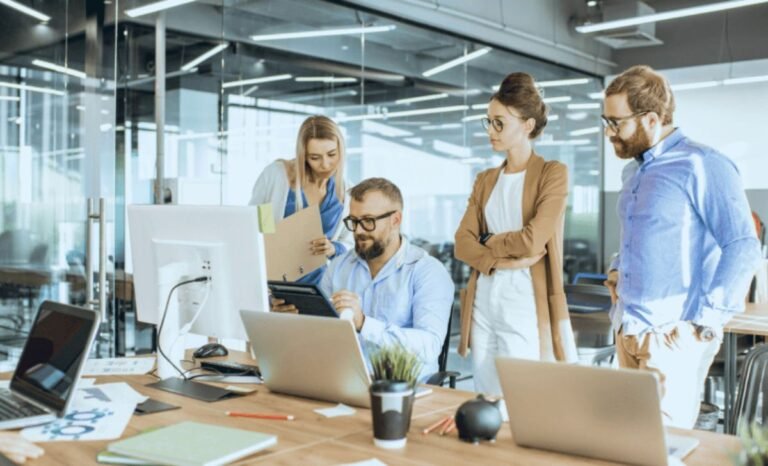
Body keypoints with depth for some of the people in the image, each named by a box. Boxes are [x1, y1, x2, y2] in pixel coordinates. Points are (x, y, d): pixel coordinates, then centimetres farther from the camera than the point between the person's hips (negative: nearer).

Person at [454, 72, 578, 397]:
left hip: (527, 306, -5)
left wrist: (489, 241, 1)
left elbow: (532, 241, -15)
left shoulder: (552, 173, -4)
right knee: (486, 403, 10)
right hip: (483, 304, 6)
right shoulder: (485, 180, 13)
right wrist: (501, 260, -13)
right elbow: (462, 242, 3)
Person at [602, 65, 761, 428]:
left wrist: (706, 320, -18)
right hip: (628, 330, 8)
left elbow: (742, 247, -16)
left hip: (672, 335, -8)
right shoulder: (633, 170, 15)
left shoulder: (702, 166, -12)